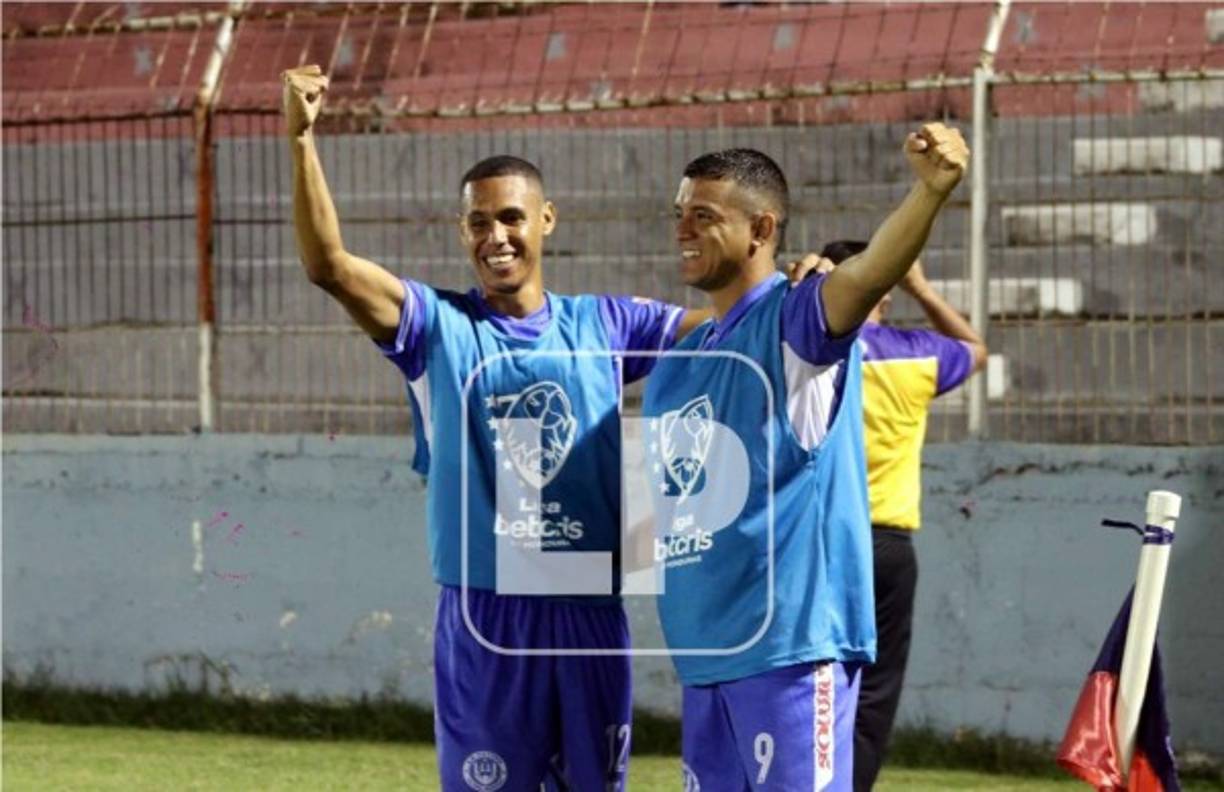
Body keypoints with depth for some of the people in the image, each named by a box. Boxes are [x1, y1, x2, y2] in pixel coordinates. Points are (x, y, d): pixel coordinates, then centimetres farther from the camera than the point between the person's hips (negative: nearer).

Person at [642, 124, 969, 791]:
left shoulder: (794, 323, -7)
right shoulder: (675, 363, 17)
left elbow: (867, 275, -29)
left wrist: (929, 191, -47)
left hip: (791, 639, -8)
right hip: (704, 652, 8)